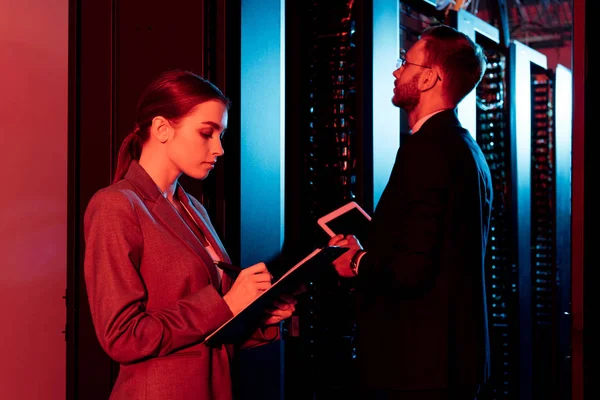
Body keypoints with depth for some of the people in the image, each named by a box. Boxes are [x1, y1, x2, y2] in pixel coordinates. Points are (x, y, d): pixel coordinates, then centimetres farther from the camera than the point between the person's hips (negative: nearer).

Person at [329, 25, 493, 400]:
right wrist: (369, 252, 10)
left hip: (420, 364, -9)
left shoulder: (427, 147, -19)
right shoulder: (467, 148, 11)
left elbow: (410, 269, -24)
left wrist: (357, 264, -6)